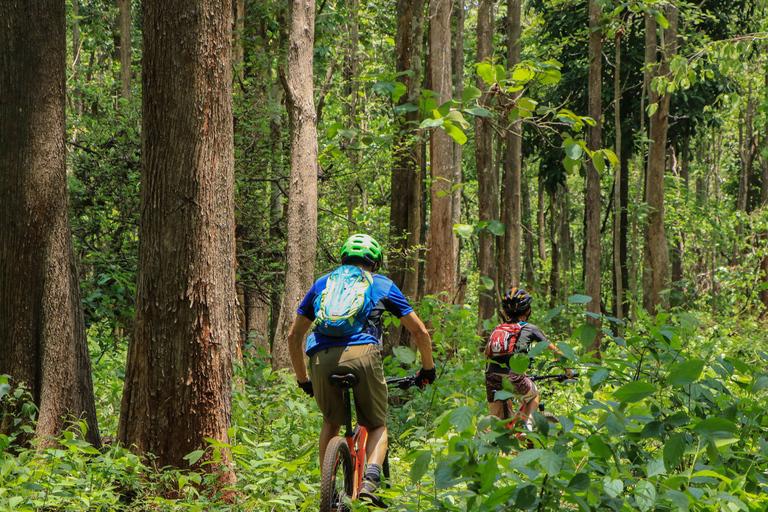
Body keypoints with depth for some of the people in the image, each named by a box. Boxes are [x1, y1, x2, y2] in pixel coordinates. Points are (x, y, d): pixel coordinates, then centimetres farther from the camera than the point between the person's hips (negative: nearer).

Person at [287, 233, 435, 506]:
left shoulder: (322, 283, 29)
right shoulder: (382, 284, 23)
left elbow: (294, 335, 31)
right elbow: (420, 332, 25)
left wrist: (302, 378, 42)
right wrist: (427, 369, 40)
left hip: (322, 359, 2)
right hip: (362, 354, -2)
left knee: (331, 423, 27)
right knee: (377, 426, 16)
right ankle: (369, 481, -9)